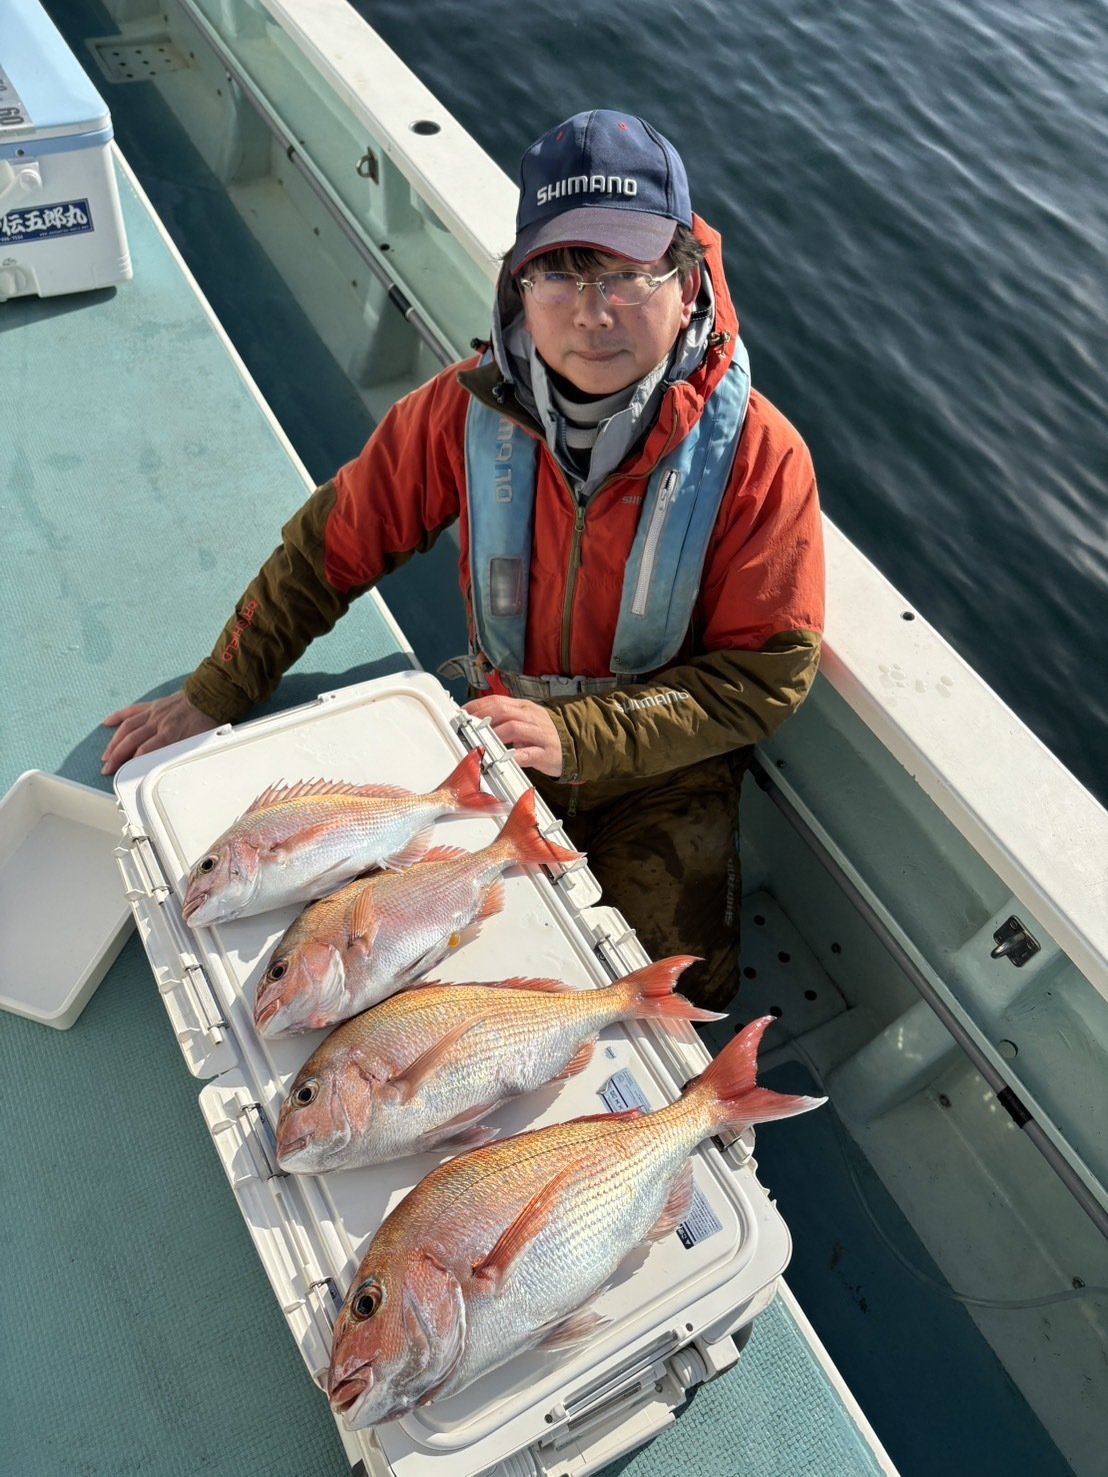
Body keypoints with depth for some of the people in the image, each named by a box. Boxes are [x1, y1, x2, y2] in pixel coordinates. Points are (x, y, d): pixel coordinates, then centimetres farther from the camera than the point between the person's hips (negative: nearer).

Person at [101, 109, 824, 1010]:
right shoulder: (466, 411, -14)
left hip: (663, 767, -1)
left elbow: (771, 671, -17)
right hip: (501, 733, 2)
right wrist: (214, 698, -6)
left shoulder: (759, 454, -20)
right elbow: (330, 545, -5)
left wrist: (577, 733, -27)